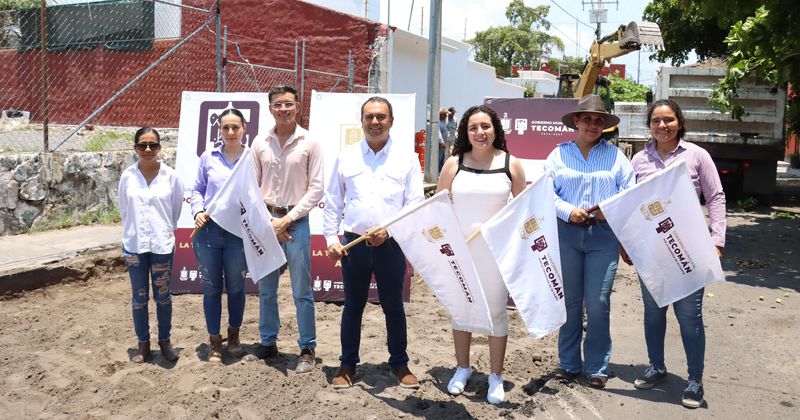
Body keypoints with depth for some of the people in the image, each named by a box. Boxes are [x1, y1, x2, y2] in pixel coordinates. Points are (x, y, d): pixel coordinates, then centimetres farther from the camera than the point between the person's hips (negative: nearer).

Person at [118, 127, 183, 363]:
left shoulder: (170, 176, -5)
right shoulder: (128, 176, -2)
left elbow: (177, 208, 5)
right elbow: (123, 208, 8)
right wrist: (134, 231, 13)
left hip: (162, 244, -1)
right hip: (134, 244, 1)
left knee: (163, 296, 7)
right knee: (139, 297, 9)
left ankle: (165, 341, 23)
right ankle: (143, 344, 22)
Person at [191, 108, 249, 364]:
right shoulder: (209, 157, 3)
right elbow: (197, 189, 10)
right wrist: (198, 211, -6)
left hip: (238, 232, -1)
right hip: (208, 229, 1)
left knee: (235, 286, 11)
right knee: (211, 288, 8)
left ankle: (233, 336, 32)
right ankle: (214, 342, 22)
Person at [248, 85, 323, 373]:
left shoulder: (309, 143, -2)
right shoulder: (260, 143, 6)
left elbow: (316, 188, -4)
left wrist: (286, 219, -9)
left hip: (295, 222, -3)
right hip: (265, 221, 3)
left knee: (302, 291, -1)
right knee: (266, 289, 11)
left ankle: (307, 349, 9)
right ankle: (268, 342, 25)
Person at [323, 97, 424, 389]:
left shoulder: (407, 158, 2)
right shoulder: (346, 157, 6)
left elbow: (416, 204, -2)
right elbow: (333, 202, 9)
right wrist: (331, 238, 1)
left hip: (391, 244, -1)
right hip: (353, 244, 1)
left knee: (393, 306, 9)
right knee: (352, 306, 11)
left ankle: (399, 363, 23)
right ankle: (348, 364, 23)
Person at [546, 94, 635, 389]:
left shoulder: (615, 155, 9)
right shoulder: (559, 154, 8)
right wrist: (569, 211, -12)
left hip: (604, 235, -1)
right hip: (566, 233, 1)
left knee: (598, 303, -2)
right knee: (569, 300, 8)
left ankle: (597, 367, 12)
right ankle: (568, 363, 21)